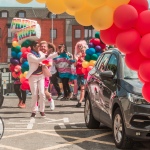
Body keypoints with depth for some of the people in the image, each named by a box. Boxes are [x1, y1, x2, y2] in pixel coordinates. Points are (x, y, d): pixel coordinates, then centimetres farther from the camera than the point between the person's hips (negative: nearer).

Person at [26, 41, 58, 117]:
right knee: (34, 94, -4)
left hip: (41, 76, 5)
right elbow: (37, 60, -27)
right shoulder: (29, 55, -11)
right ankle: (33, 111, 5)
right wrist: (46, 55, -34)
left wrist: (58, 53, 7)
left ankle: (42, 110, 5)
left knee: (42, 93, -2)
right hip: (33, 77, -5)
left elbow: (49, 57, 16)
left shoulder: (40, 53, 7)